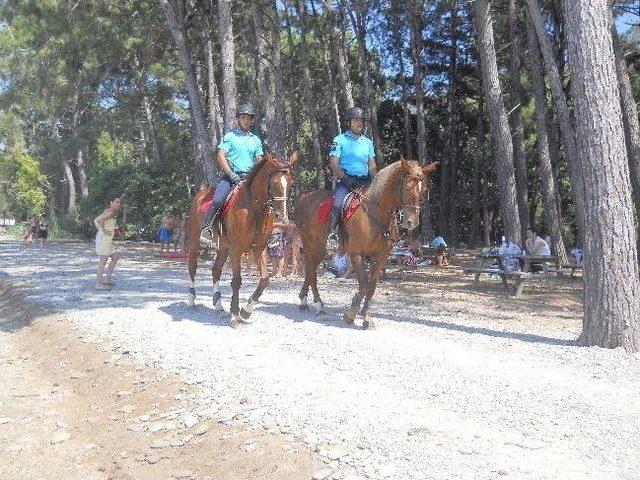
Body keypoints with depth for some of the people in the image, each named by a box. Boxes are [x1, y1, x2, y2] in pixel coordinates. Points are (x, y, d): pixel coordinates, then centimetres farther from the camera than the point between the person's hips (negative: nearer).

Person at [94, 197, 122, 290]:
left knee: (115, 257, 17)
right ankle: (99, 284, 0)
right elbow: (101, 220, -31)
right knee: (103, 261, -5)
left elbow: (96, 220, 19)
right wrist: (104, 231, -21)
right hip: (104, 238, -10)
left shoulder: (108, 211, 15)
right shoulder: (110, 212, -14)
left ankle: (108, 279, 22)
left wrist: (100, 229, 11)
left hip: (107, 239, 10)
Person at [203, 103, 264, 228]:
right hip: (230, 176, -4)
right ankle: (207, 225, -12)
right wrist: (232, 175, -15)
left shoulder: (256, 140, 16)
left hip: (249, 177, 4)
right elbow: (221, 157, -4)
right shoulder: (229, 136, 5)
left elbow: (259, 160, 16)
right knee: (217, 201, -24)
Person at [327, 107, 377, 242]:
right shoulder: (340, 140, 4)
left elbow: (372, 166, 16)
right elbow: (334, 164, -5)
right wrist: (346, 179, -16)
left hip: (365, 181, 5)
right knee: (338, 204, -27)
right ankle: (330, 232, -26)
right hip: (345, 180, -4)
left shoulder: (368, 142, 18)